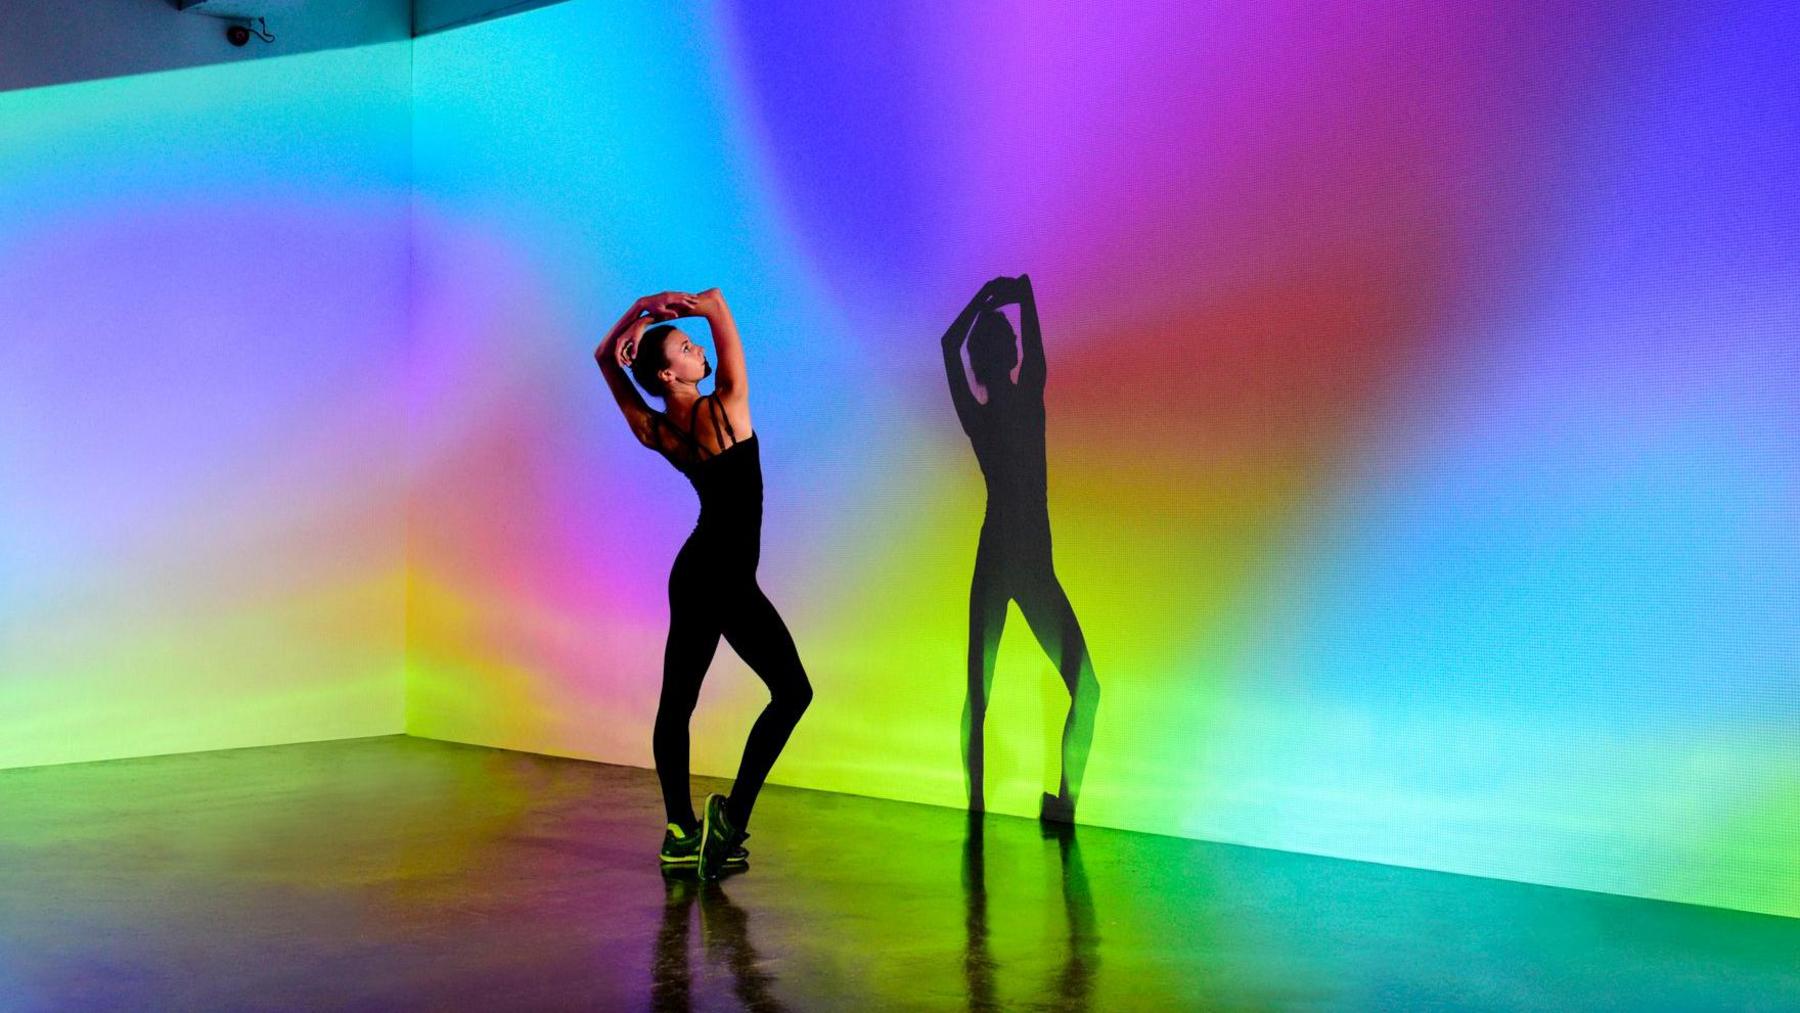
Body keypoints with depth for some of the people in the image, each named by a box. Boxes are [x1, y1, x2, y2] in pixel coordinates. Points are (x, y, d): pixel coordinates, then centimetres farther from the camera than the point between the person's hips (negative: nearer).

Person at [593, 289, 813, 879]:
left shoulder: (655, 432, -1)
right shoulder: (726, 409, -17)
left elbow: (605, 357, 12)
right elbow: (715, 301, -16)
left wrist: (639, 312, -1)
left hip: (693, 572, 7)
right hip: (728, 576, -7)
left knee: (677, 699, 8)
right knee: (792, 692, 0)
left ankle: (681, 831, 11)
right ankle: (732, 815, -10)